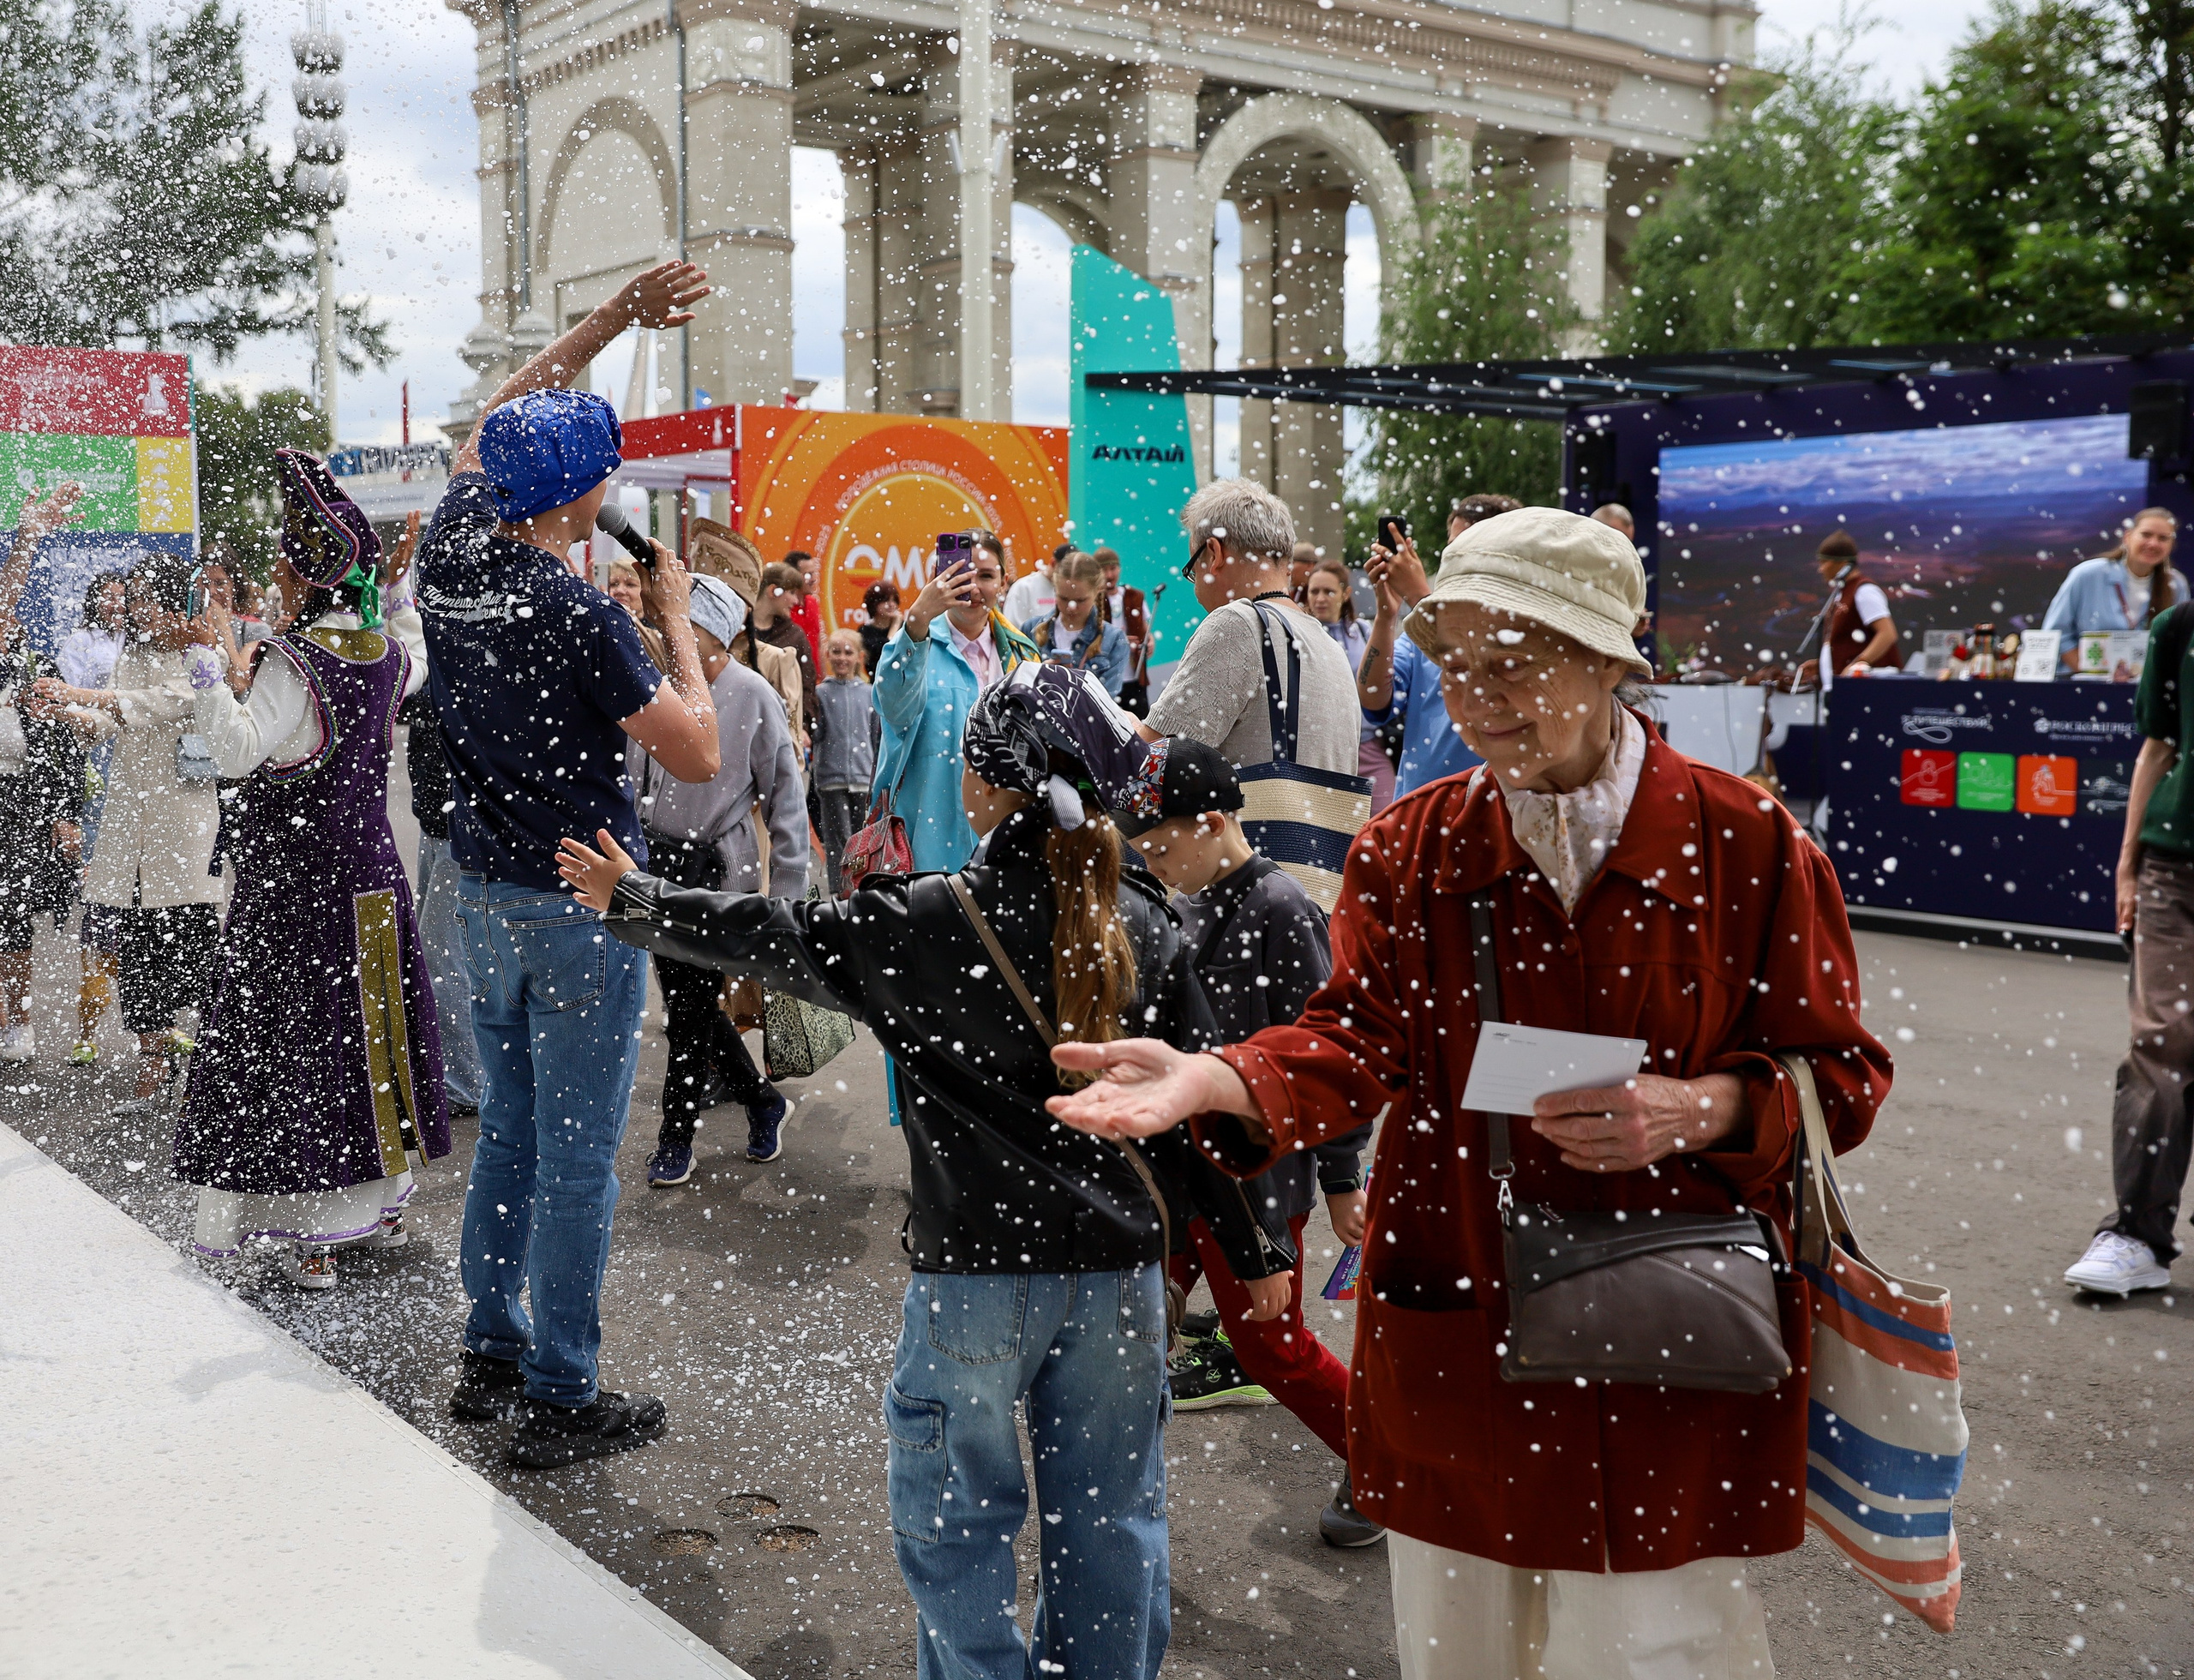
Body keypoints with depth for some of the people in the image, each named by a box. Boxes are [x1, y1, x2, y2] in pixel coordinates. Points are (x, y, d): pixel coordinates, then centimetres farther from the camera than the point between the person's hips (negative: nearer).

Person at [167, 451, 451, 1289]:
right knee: (373, 1027, 16)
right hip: (372, 869, 7)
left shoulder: (295, 660, -18)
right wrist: (396, 588, 34)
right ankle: (382, 1201, 27)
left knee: (296, 1037, -2)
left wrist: (210, 660, -25)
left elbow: (241, 750, -28)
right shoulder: (384, 649, 5)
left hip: (297, 882, -7)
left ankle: (314, 1236, 0)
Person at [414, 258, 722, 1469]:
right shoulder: (577, 614, -21)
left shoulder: (451, 552, 0)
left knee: (510, 1127, 19)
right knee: (576, 1154, 1)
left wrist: (613, 319, 17)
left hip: (484, 892, 8)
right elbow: (698, 755, -16)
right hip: (581, 909, -8)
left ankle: (490, 1352, 29)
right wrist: (675, 618, -6)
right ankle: (559, 1400, 8)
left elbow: (492, 426, 18)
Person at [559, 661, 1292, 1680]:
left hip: (978, 1274, -4)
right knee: (1107, 1513, 16)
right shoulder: (1144, 928, -2)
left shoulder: (929, 927, -13)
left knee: (956, 1521, 14)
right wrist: (1254, 1243, 13)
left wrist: (634, 902, 15)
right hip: (1119, 1269, 4)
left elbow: (773, 939, 0)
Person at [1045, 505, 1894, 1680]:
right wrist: (1214, 1079, -28)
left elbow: (1841, 1072, -2)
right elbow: (1357, 1038, -9)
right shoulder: (1410, 849, 1)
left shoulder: (1748, 843, -6)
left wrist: (1702, 1111, -22)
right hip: (1455, 1345, 3)